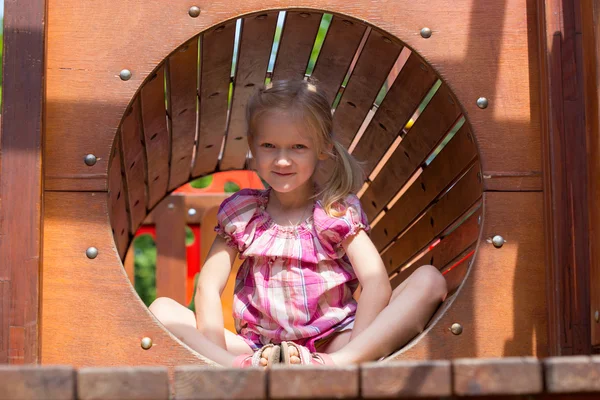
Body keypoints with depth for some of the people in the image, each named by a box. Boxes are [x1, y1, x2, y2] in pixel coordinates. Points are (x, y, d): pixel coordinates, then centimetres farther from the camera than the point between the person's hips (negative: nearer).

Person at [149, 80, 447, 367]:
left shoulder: (338, 212, 3)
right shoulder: (241, 214, 9)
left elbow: (376, 282, -11)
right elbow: (208, 287, -2)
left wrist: (353, 354, -26)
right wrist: (217, 355, -20)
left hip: (332, 346, -1)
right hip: (258, 349, 1)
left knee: (430, 279, -20)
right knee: (161, 308, -16)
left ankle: (334, 365, -39)